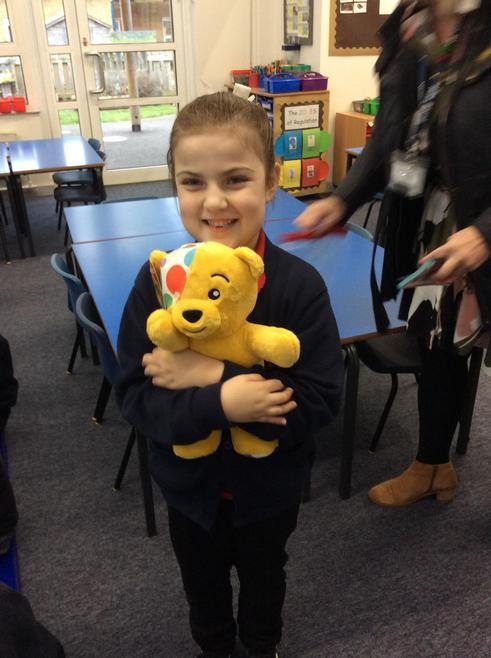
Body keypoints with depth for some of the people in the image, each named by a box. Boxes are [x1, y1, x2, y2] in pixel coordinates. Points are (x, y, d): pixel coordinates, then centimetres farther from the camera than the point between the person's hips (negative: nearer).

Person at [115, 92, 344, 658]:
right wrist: (220, 404, -37)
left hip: (269, 486, -1)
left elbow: (319, 403, -27)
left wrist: (209, 376, -34)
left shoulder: (300, 285, -25)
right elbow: (134, 397, -20)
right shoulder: (156, 282, -20)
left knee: (263, 578, 30)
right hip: (189, 485, 1)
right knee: (202, 584, 29)